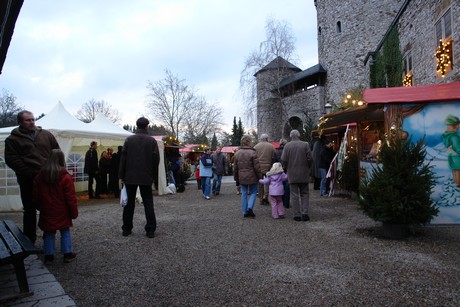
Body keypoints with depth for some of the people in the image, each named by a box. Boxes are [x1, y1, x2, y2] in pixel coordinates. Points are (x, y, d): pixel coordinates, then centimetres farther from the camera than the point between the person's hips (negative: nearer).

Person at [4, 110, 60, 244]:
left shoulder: (46, 134, 11)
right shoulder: (13, 139, 4)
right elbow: (11, 159, -6)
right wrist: (30, 173, -14)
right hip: (28, 181, -2)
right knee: (30, 210, 6)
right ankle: (29, 241, 17)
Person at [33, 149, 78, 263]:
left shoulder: (39, 176, -1)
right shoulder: (66, 177, -16)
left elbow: (36, 196, 7)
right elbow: (71, 198, -13)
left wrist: (41, 208, 21)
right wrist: (74, 213, -3)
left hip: (47, 213, 3)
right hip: (62, 213, -3)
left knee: (49, 233, 14)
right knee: (65, 232, 9)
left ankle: (49, 255, 19)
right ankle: (67, 253, 12)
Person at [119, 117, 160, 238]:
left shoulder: (129, 139, -2)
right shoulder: (152, 141, -3)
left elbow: (123, 158, -3)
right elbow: (156, 159, -3)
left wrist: (122, 175, 3)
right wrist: (153, 175, 6)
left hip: (130, 177, 1)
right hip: (146, 178, 0)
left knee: (129, 203, 12)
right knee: (148, 203, 7)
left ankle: (126, 229, 18)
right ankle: (150, 230, 5)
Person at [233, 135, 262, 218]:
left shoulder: (237, 153, 5)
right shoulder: (252, 153, -12)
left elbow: (235, 168, 9)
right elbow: (257, 167, -12)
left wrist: (236, 179, 16)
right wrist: (260, 177, -2)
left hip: (242, 178, 4)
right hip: (252, 177, -4)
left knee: (244, 194, 11)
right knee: (253, 193, 11)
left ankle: (245, 212, 14)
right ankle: (250, 207, -6)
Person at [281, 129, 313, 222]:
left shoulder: (287, 146, -4)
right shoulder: (305, 145, -3)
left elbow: (284, 160, -7)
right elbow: (310, 159, -5)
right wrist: (307, 168, 12)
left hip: (292, 174, 0)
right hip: (304, 174, 1)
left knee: (294, 195, 4)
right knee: (304, 194, 12)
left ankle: (297, 215, 4)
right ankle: (305, 213, 3)